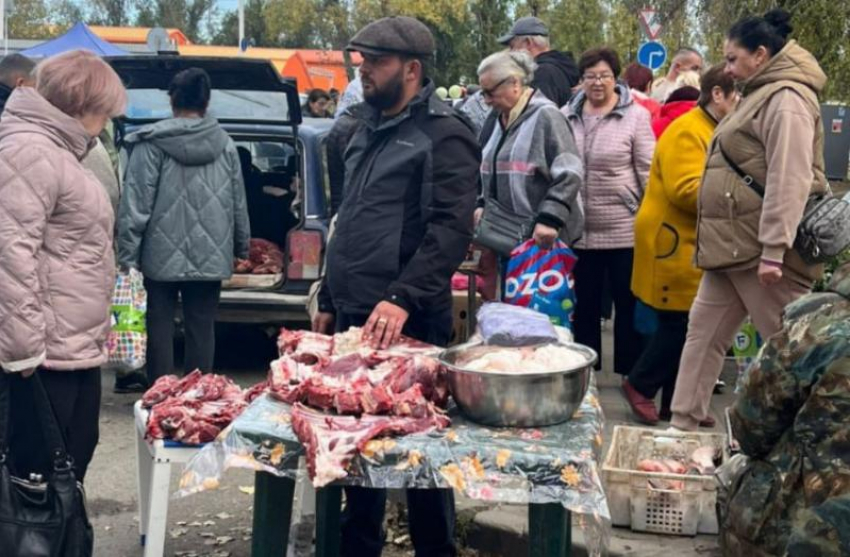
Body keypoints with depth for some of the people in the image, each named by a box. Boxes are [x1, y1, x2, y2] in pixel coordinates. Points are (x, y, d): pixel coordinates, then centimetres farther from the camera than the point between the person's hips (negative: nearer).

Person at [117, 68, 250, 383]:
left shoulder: (152, 143, -8)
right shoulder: (224, 144, 2)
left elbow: (136, 203, -9)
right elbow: (239, 203, 8)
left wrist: (127, 253, -4)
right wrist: (242, 247, 21)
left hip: (163, 254, -2)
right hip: (211, 256, 2)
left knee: (160, 325, 8)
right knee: (202, 328, 9)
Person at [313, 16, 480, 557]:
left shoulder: (443, 134, -9)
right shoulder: (370, 128, 16)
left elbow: (452, 228, -20)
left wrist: (403, 298, -28)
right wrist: (330, 301, 20)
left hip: (409, 324, -8)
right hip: (354, 316, 8)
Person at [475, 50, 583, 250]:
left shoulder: (545, 116, -13)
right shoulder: (499, 119, 14)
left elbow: (569, 174, -19)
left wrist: (550, 219, -24)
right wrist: (484, 205, 11)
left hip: (542, 237, -8)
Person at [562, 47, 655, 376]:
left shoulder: (635, 116, -4)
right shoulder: (567, 116, 6)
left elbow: (648, 172, -5)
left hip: (624, 229, -3)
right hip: (580, 229, 4)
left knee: (627, 304, 7)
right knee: (584, 305, 13)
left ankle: (631, 373, 18)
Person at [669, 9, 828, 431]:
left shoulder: (785, 98, -13)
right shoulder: (761, 96, 19)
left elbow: (790, 179, -22)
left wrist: (774, 250, -26)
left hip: (762, 250, -10)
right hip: (734, 247, 11)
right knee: (702, 331, 11)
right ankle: (682, 426, 16)